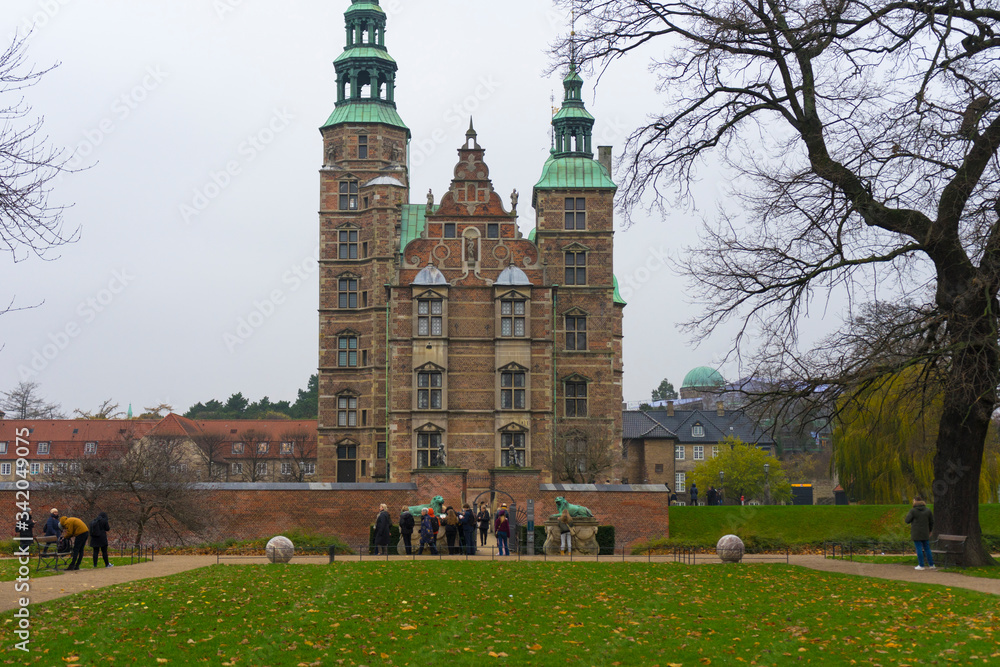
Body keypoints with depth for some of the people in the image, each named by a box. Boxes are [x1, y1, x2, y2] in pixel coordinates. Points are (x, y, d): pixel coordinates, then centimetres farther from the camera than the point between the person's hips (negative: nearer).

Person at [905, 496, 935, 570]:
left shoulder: (913, 511, -9)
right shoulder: (928, 511, 4)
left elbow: (907, 520, -9)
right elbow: (931, 522, 8)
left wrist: (907, 515, 11)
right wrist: (930, 531, 21)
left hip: (916, 533, -4)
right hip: (925, 533, 4)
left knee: (919, 549, -1)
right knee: (927, 548, 11)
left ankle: (921, 565, -1)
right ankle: (931, 565, 13)